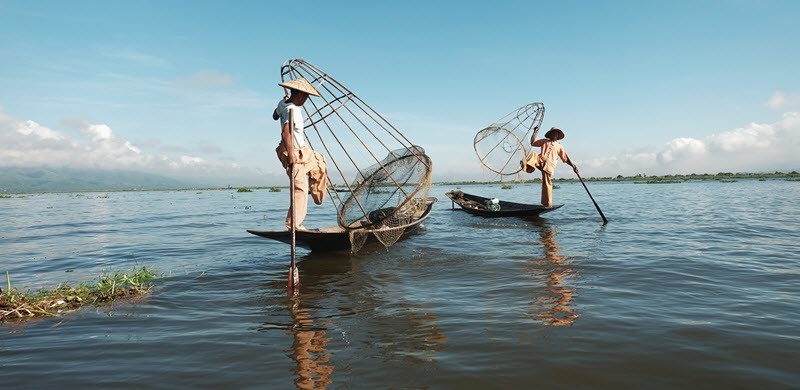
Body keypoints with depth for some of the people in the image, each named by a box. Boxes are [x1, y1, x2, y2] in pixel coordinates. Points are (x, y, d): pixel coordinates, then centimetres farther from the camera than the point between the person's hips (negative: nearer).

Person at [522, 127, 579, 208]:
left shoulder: (559, 146, 25)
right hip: (541, 160, 1)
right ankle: (526, 166, -58)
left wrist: (572, 165, 5)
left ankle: (548, 204, -5)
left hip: (549, 165, -1)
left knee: (547, 184, -9)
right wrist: (535, 132, 19)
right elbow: (532, 143, 22)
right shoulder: (544, 141, 28)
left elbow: (565, 159, 21)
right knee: (534, 154, -32)